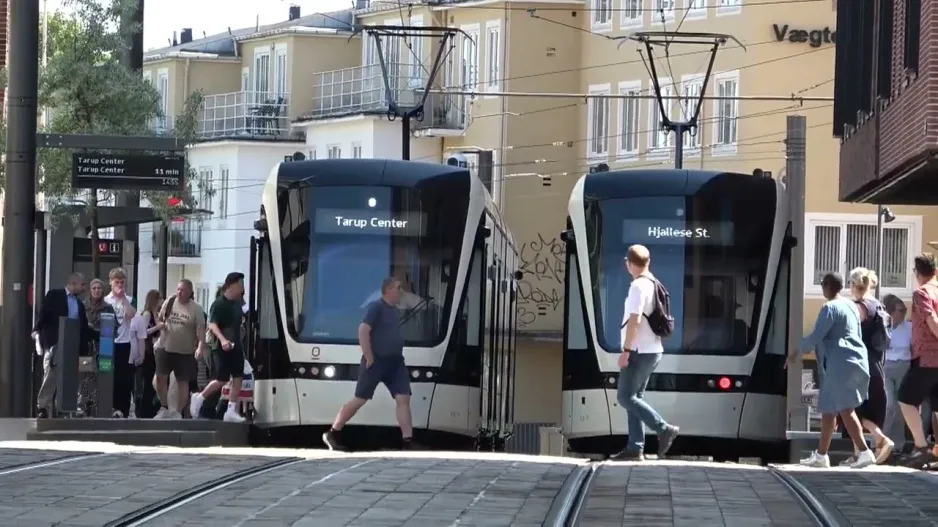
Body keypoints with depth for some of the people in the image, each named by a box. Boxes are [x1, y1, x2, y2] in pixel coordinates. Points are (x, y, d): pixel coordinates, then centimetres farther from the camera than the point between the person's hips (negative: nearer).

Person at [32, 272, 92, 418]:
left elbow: (84, 326, 19)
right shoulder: (54, 295, 2)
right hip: (54, 343, -6)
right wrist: (37, 330, -19)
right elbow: (43, 314, -5)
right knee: (51, 376, -11)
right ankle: (42, 408, -7)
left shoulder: (79, 303, 19)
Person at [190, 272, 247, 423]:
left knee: (237, 378, 1)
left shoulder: (237, 303, 11)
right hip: (222, 348, -8)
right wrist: (222, 340, -36)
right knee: (221, 380, -6)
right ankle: (199, 398, 15)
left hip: (236, 347, 8)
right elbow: (212, 325, -22)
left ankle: (231, 411, 4)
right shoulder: (219, 304, -13)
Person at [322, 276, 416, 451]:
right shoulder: (376, 307, -12)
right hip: (376, 362, -8)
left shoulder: (393, 310, 15)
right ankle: (332, 434, 9)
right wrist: (369, 357, -21)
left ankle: (407, 441, -7)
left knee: (404, 399, -4)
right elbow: (363, 331, -21)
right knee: (359, 400, -2)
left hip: (394, 362, 8)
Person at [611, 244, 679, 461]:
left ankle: (664, 429, -13)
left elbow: (634, 321, -22)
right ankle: (635, 448, 6)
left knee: (625, 397, -7)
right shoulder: (655, 285, 14)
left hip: (640, 351, -9)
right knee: (634, 397, 10)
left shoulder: (638, 286, -16)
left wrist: (626, 350, -20)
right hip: (651, 350, 9)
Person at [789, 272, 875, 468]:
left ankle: (864, 452, -20)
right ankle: (821, 454, 19)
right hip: (856, 362, 9)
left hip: (841, 365, -9)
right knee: (828, 409, 14)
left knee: (846, 410, -12)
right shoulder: (851, 305, 16)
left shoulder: (830, 309, -11)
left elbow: (816, 336, -14)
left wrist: (797, 350, 2)